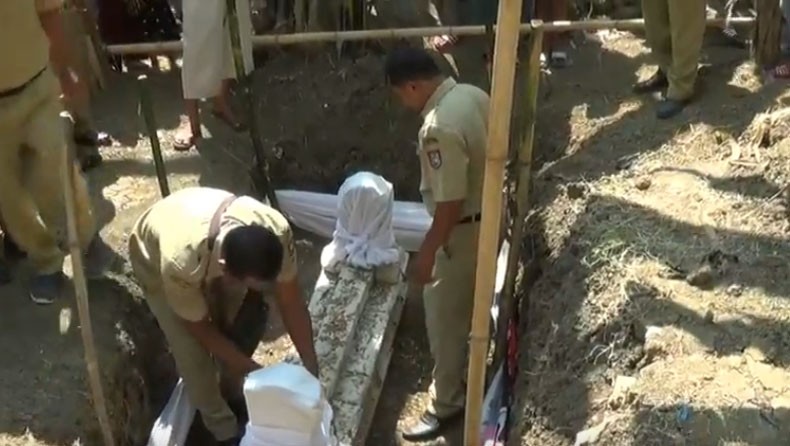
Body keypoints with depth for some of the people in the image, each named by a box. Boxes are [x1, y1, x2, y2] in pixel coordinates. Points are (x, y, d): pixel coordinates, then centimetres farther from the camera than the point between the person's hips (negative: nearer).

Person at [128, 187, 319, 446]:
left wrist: (311, 368, -21)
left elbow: (291, 303, -22)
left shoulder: (277, 231, -38)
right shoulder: (180, 263, -46)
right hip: (154, 256, -4)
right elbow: (200, 328, -26)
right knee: (192, 351, -11)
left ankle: (232, 385, 29)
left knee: (250, 317, -2)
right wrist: (254, 370, -22)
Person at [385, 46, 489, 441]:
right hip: (490, 213, 10)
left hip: (465, 228, -10)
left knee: (444, 315, 6)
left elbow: (450, 204, -28)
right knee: (471, 298, 28)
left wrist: (427, 253, -17)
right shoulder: (473, 94, -3)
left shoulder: (439, 128, -31)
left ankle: (447, 403, 21)